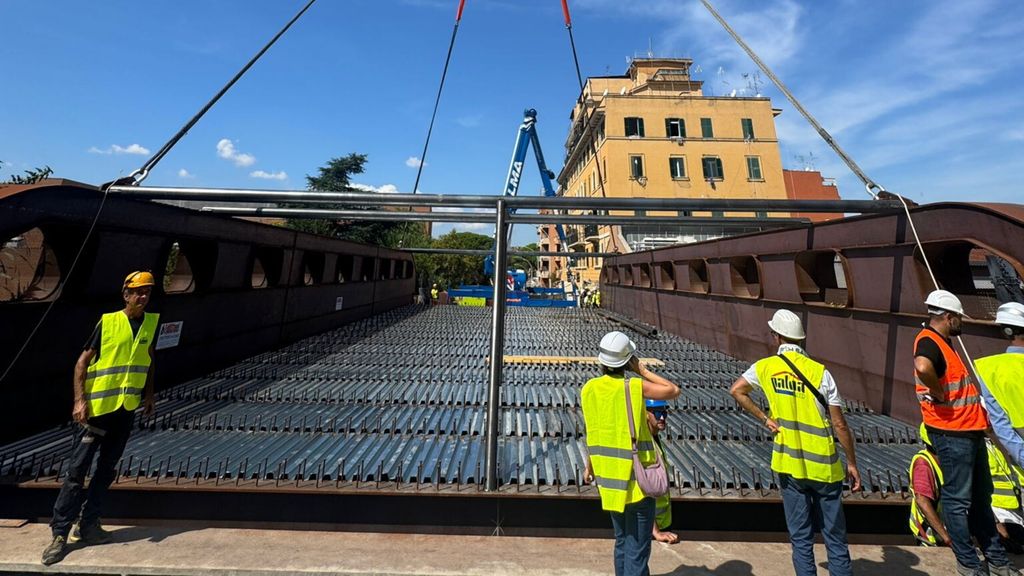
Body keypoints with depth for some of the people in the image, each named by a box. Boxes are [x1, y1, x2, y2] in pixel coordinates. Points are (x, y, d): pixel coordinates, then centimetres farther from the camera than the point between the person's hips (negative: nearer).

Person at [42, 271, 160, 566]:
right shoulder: (108, 322, -9)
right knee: (78, 469, 3)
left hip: (127, 409, 4)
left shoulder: (152, 322, 2)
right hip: (97, 407, -3)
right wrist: (80, 400, -14)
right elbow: (82, 362, -6)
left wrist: (148, 394, 11)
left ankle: (88, 524, 26)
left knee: (106, 469, 13)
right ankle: (60, 533, 16)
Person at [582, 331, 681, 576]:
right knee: (637, 547, 9)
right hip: (637, 476, -4)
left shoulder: (589, 389, -7)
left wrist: (589, 467, 12)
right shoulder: (635, 387, -19)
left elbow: (593, 431, 1)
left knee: (621, 541, 24)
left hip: (607, 475, 5)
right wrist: (643, 370, -4)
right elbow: (673, 390, -6)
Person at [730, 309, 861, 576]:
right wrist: (852, 464, 6)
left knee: (801, 538, 14)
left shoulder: (765, 366, -6)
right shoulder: (820, 372, -8)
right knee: (835, 538, 15)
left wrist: (765, 419, 0)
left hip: (789, 465, 0)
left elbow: (736, 390, -9)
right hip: (824, 466, 0)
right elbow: (840, 425, -5)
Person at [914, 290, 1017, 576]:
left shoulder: (944, 342, 14)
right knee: (957, 500, 3)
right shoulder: (928, 341, -19)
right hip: (952, 434, -10)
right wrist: (940, 394, -26)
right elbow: (922, 367, -42)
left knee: (981, 497, 21)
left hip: (969, 432, 10)